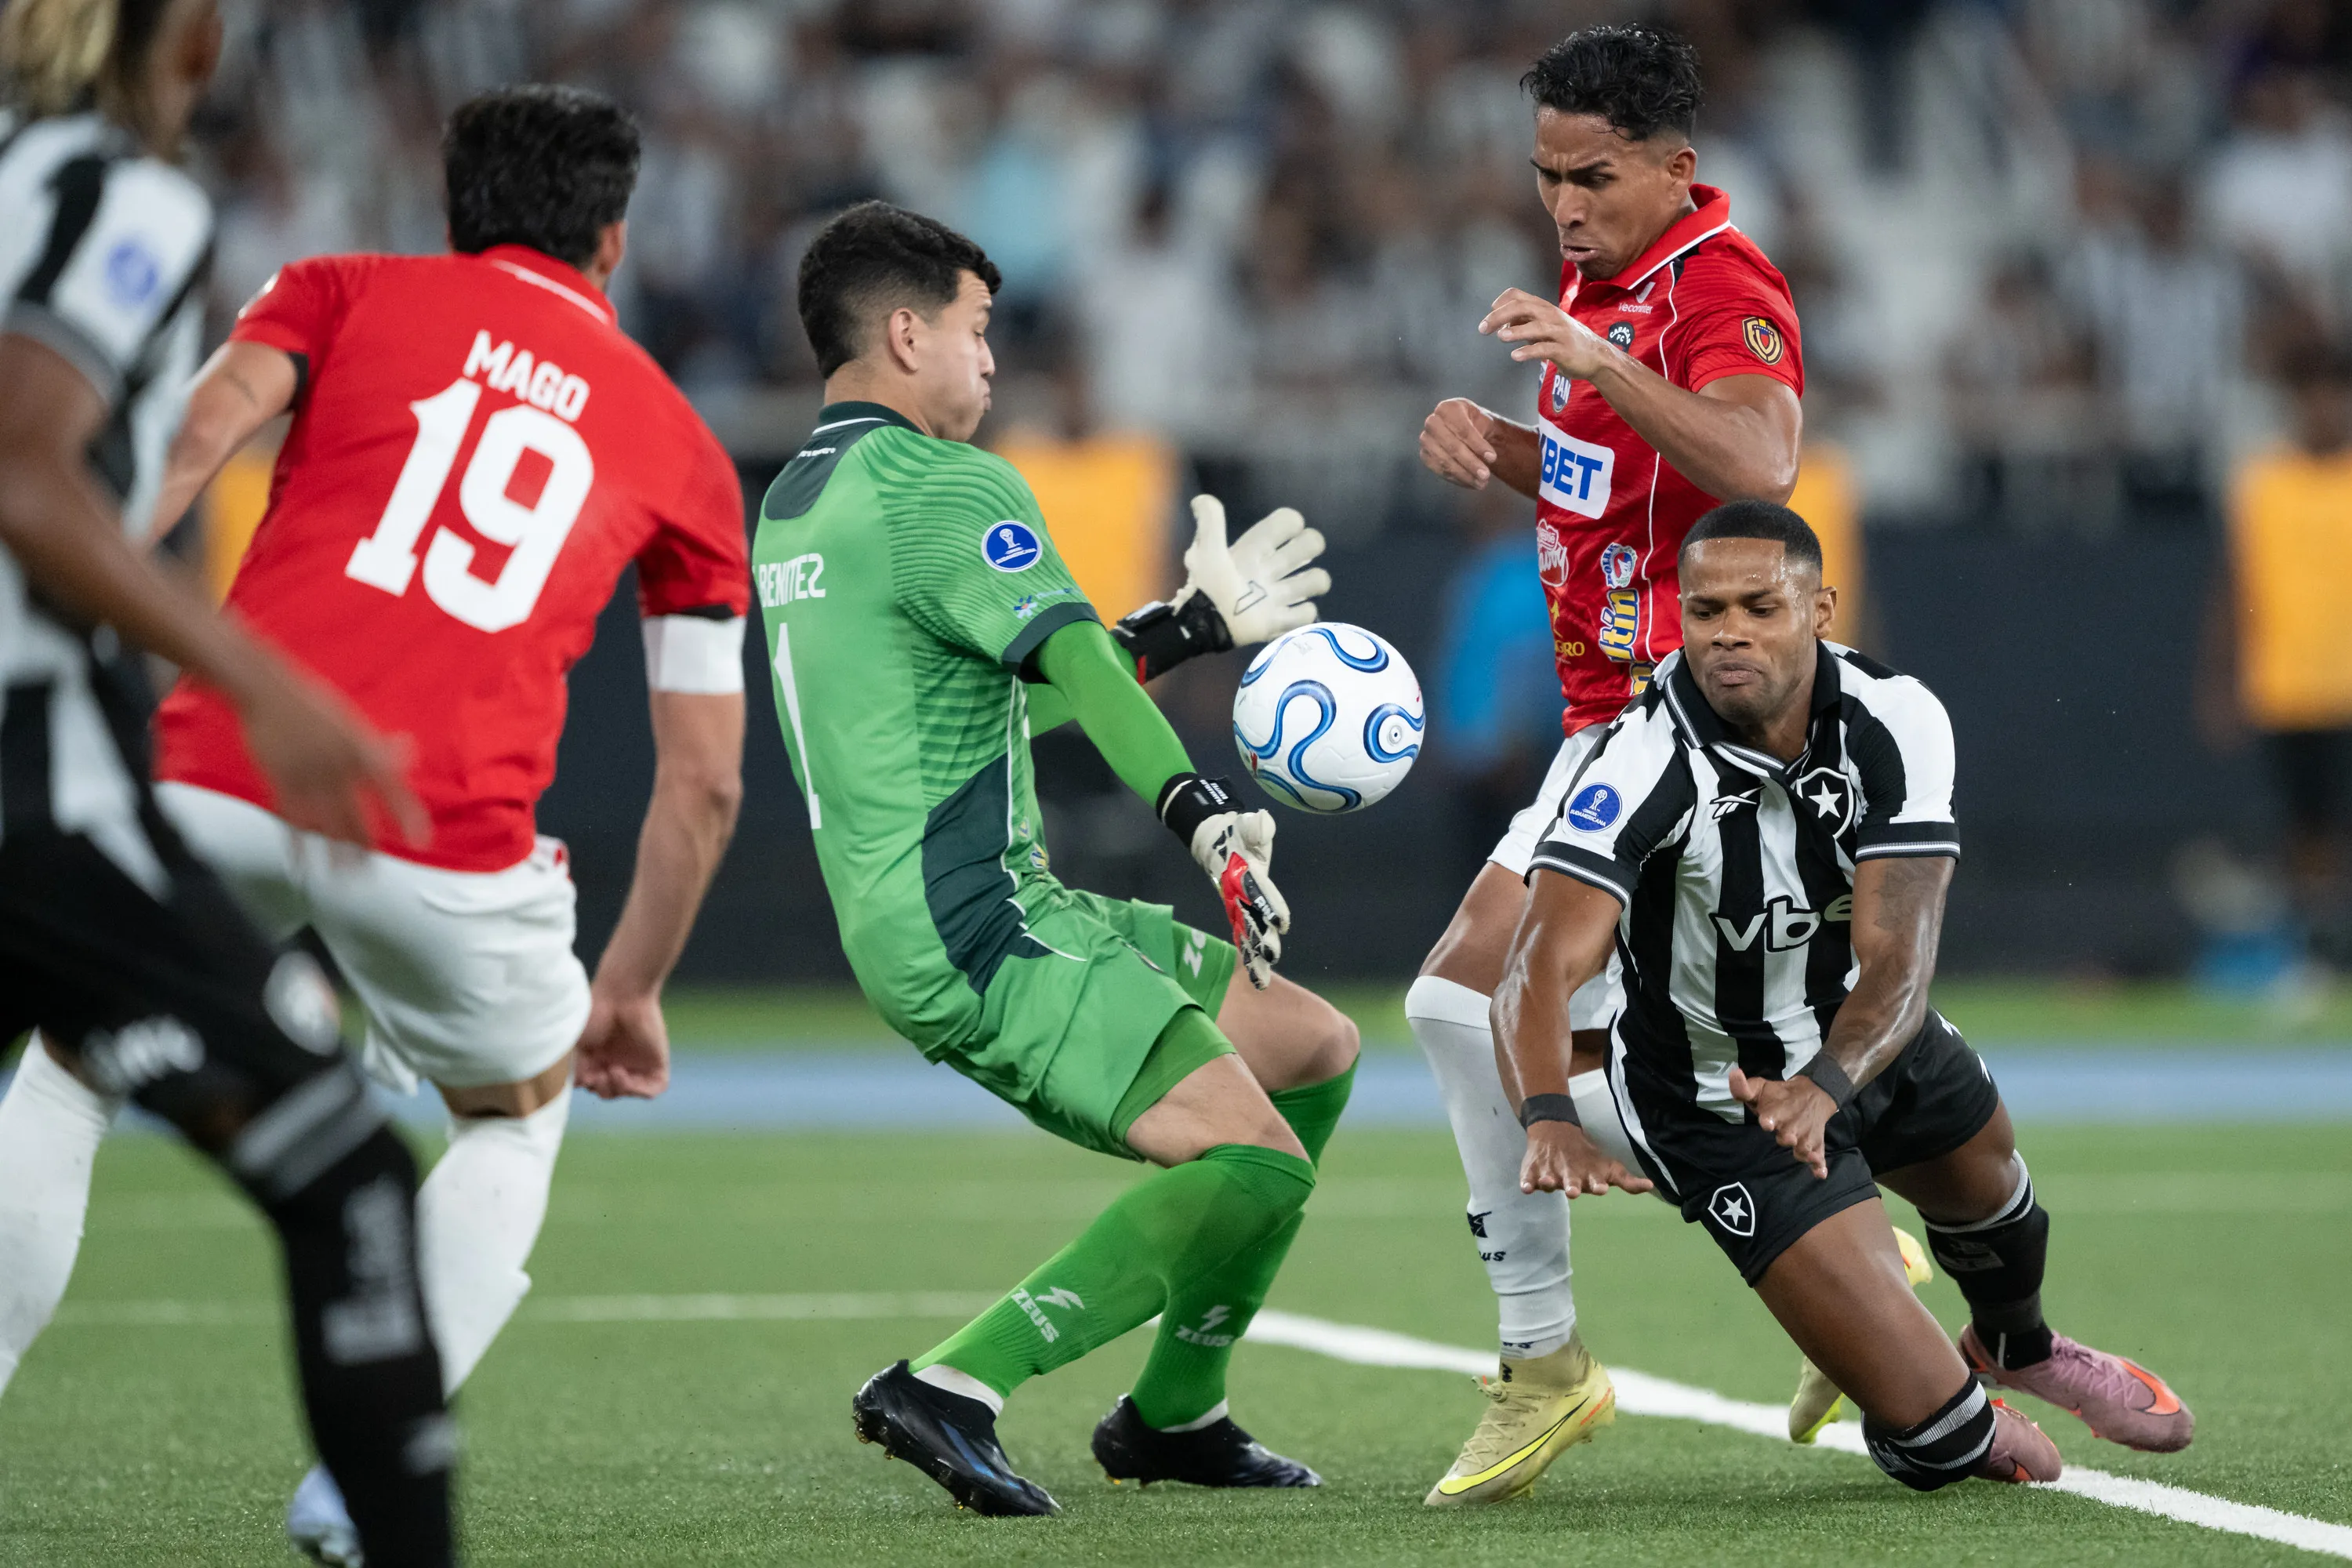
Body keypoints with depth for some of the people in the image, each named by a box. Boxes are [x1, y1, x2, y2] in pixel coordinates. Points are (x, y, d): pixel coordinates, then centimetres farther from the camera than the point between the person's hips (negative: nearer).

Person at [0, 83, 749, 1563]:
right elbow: (705, 781, 25)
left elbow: (186, 441, 0)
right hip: (446, 831, 0)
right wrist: (630, 988, 36)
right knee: (518, 1111, 28)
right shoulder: (682, 447, 25)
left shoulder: (342, 291, 21)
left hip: (218, 775, 0)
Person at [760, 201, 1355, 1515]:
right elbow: (1072, 662, -27)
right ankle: (951, 1389, -22)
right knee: (1257, 1165, -22)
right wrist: (1207, 814, -37)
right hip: (979, 929, -10)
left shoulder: (795, 504, 21)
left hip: (956, 920, 10)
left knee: (1318, 1047, 18)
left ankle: (1177, 1415, 20)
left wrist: (1191, 623, 29)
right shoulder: (940, 484, -10)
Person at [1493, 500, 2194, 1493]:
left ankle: (2017, 1347, 72)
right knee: (1931, 1420, -11)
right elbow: (1542, 967, -43)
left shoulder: (1897, 722, -23)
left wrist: (1823, 1087, -49)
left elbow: (1896, 957, -30)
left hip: (1865, 1035, 5)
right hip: (1722, 1102, -5)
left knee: (1987, 1190, 34)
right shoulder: (1646, 766, -33)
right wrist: (1550, 1122, -62)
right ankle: (1963, 1431, 30)